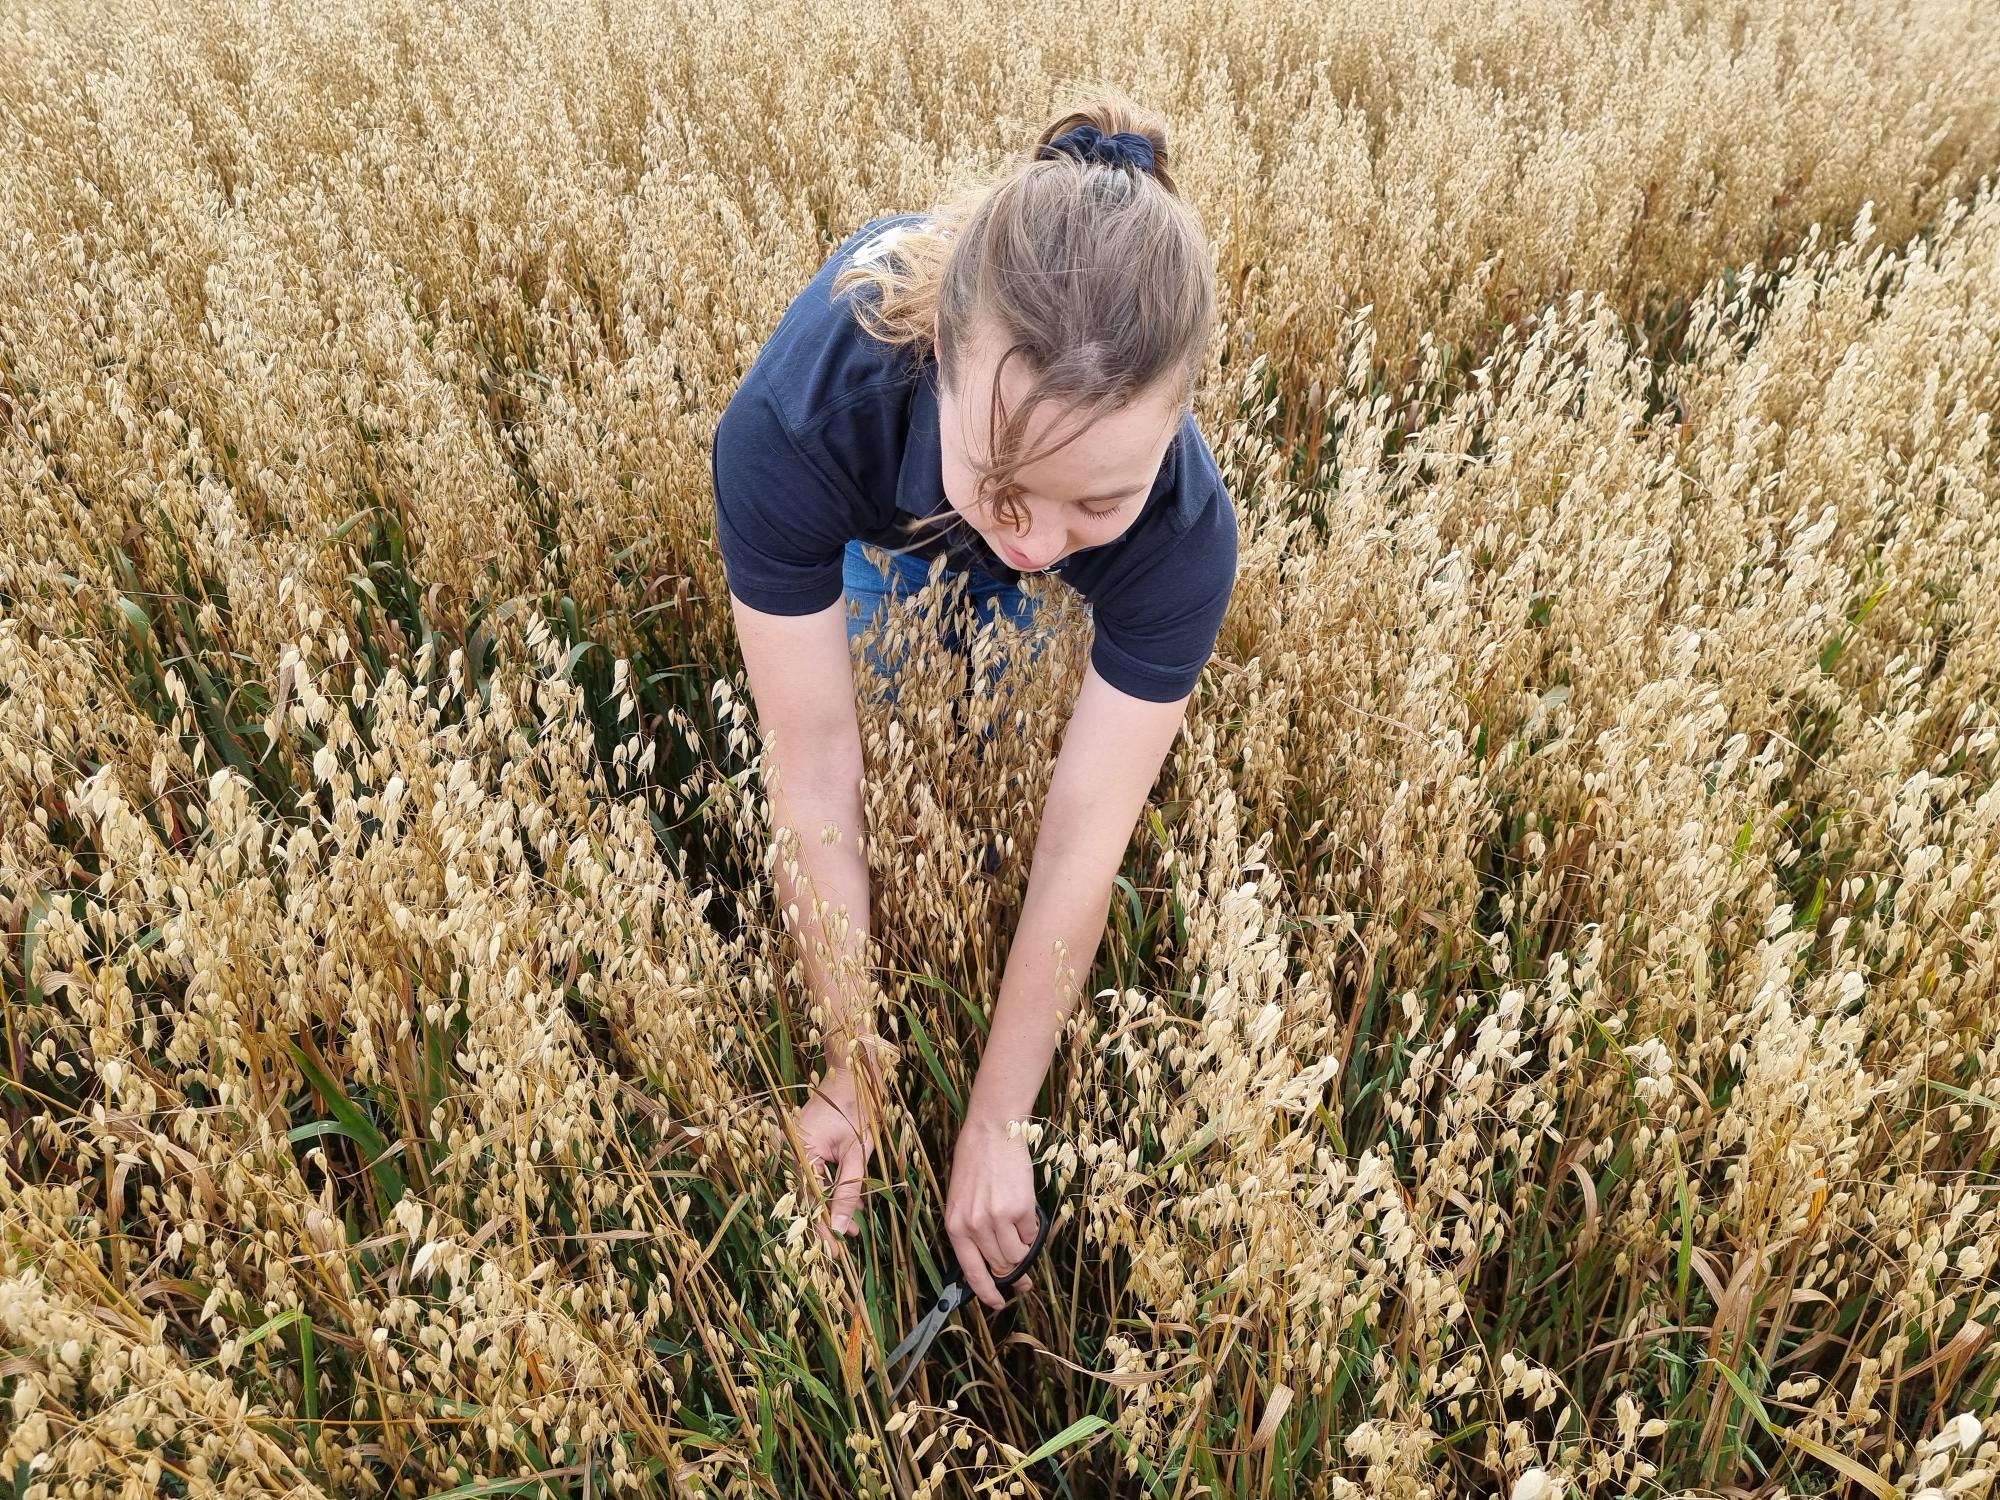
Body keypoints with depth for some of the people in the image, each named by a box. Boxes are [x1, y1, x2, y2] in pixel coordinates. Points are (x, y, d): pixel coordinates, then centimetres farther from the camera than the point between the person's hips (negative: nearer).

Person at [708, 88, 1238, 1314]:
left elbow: (1082, 846, -39)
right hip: (872, 508, 0)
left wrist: (996, 1127, -32)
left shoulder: (1182, 529, -45)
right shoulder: (792, 428, -49)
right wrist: (852, 1070, -33)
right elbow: (815, 776, -41)